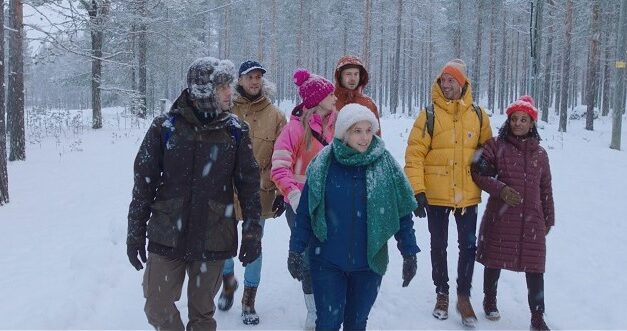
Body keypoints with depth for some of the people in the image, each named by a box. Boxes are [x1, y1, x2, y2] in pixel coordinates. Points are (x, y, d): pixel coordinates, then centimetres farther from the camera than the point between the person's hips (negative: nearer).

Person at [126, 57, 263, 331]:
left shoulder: (235, 130, -2)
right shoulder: (165, 127, -6)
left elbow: (249, 184, 3)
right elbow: (143, 183, 0)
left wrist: (252, 233, 1)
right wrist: (135, 234, 2)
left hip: (213, 241, 1)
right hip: (166, 237, 0)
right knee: (158, 308, 4)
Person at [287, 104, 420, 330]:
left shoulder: (385, 165, -5)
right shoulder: (323, 165, -7)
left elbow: (403, 212, 1)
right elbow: (305, 211, -2)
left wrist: (409, 252, 0)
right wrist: (296, 250, -3)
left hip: (369, 263, 1)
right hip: (327, 262, -1)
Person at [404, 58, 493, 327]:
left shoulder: (478, 115, 2)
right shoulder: (430, 114, -6)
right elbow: (414, 154, -10)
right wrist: (417, 191, -15)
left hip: (468, 195, 2)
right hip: (436, 195, -2)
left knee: (468, 246, 7)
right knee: (439, 246, 12)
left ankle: (464, 296, 23)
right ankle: (442, 293, 28)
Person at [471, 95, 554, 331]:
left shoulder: (540, 153, 10)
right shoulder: (496, 146, 0)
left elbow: (545, 189, 15)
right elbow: (478, 173, -4)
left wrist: (548, 220, 16)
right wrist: (501, 189, -17)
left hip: (532, 220, 2)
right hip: (500, 218, -2)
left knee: (534, 269, 0)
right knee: (494, 261, 11)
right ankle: (490, 301, 34)